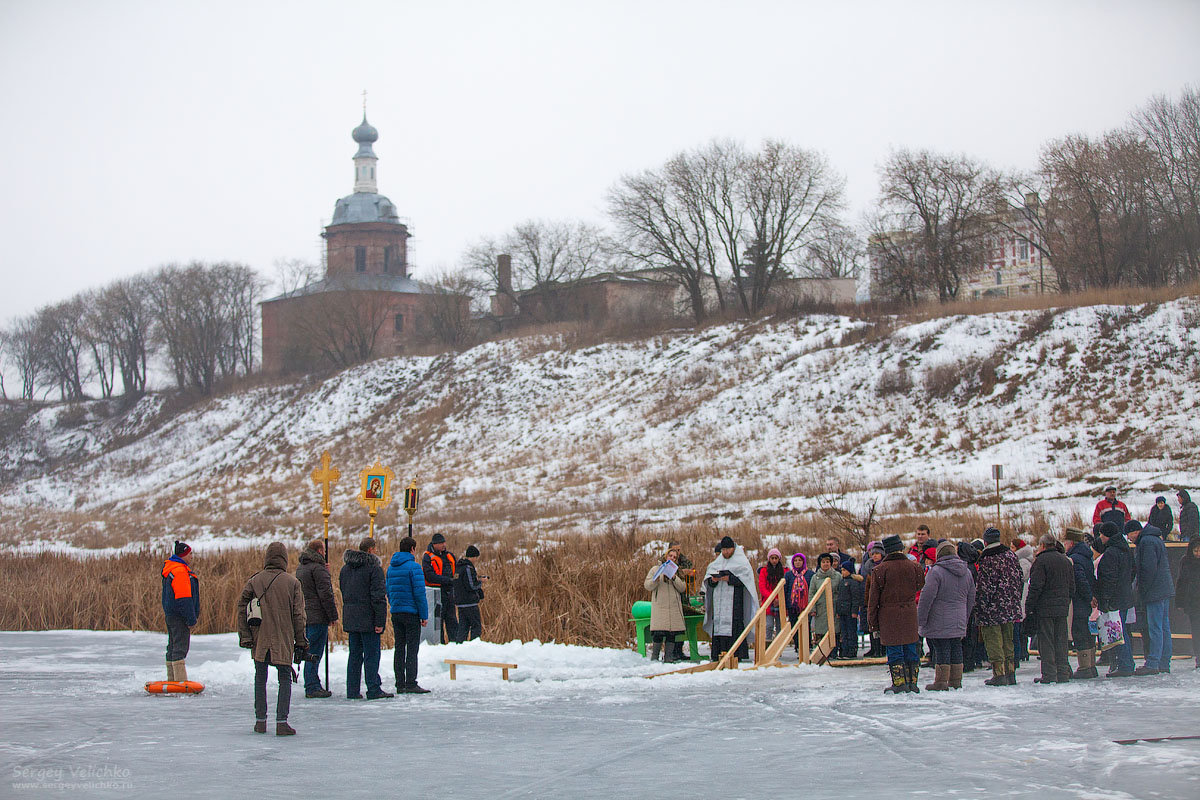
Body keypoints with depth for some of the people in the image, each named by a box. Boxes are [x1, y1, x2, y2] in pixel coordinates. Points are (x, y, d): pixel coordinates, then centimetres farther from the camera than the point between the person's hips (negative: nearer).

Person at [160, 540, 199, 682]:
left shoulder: (171, 570, 17)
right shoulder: (180, 572, -17)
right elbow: (183, 599, -21)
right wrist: (191, 620, -17)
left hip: (171, 615, 11)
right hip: (179, 616, -11)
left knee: (173, 647, 14)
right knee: (180, 647, -11)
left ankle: (172, 681, 20)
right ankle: (181, 682, -14)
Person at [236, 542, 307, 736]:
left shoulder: (254, 581, 0)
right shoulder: (292, 583, -3)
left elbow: (242, 608, -3)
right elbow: (298, 615, -2)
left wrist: (244, 636, -1)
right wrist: (301, 643, 4)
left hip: (259, 640, 2)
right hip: (284, 640, -2)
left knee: (260, 678, 14)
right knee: (285, 679, 4)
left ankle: (260, 720, 15)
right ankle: (281, 722, -8)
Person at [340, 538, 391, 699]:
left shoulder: (345, 568, 13)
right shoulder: (374, 568, -11)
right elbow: (378, 596, -15)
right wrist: (380, 621, -15)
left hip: (350, 619, 7)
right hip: (368, 618, -7)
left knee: (354, 654, 11)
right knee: (371, 654, -2)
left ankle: (352, 690, 10)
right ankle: (374, 690, -3)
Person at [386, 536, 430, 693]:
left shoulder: (391, 567, 11)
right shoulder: (414, 567, -12)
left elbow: (388, 591, 15)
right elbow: (419, 593, -14)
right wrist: (424, 615, -10)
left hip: (395, 613, 7)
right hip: (411, 613, -7)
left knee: (399, 648, 9)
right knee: (412, 648, -4)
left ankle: (400, 684, 10)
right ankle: (411, 684, -8)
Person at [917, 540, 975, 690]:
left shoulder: (936, 571, -13)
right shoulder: (967, 572, 9)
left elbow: (927, 596, -17)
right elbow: (971, 599, 16)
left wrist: (921, 620, -10)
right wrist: (965, 619, 25)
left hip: (939, 623, -6)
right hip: (958, 622, 6)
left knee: (941, 651, -3)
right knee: (956, 650, 13)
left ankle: (941, 682, 0)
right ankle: (956, 681, 18)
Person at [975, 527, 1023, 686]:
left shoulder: (988, 560, -16)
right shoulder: (1011, 555, 6)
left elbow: (985, 586, -17)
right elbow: (1019, 579, 13)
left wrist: (978, 606, -9)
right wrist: (1016, 600, 22)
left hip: (993, 608, -7)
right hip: (1011, 606, 7)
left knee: (993, 641, -1)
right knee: (1008, 640, 15)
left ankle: (999, 674, -4)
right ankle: (1010, 672, 17)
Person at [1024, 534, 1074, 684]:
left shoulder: (1041, 560, -9)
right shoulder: (1066, 561, 13)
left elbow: (1036, 587, -14)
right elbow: (1072, 587, 17)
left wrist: (1029, 608, -10)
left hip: (1045, 609, -6)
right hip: (1063, 608, 6)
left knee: (1046, 642, -3)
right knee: (1061, 641, 10)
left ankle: (1049, 674, -5)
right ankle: (1063, 674, 10)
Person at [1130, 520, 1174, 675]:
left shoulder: (1147, 541, -14)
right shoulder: (1156, 539, 19)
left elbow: (1149, 568, -20)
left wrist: (1143, 589, -14)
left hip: (1155, 592, -11)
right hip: (1165, 592, 11)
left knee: (1155, 628, -12)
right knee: (1164, 628, 11)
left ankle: (1152, 663, -14)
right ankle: (1164, 663, 14)